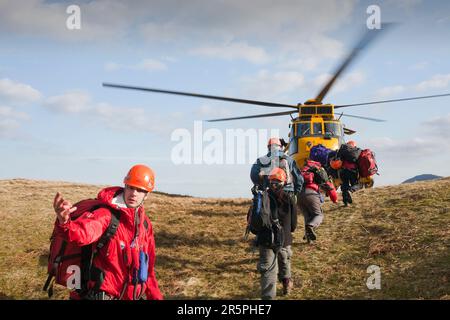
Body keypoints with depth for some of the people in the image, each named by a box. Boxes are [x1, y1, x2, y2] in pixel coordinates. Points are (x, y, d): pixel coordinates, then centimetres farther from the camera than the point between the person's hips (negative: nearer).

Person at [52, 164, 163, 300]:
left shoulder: (145, 223, 5)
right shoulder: (106, 215, -16)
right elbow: (83, 232, -38)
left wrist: (155, 295, 18)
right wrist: (65, 222, -58)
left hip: (134, 295, 6)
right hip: (103, 294, -6)